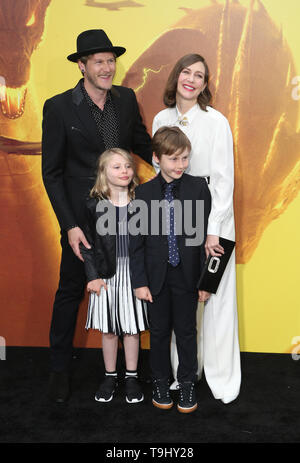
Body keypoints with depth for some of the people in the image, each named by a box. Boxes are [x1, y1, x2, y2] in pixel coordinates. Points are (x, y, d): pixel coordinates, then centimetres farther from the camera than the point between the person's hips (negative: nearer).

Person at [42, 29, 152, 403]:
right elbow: (52, 172, -9)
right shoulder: (59, 107, -11)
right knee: (70, 291, 10)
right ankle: (59, 368, 30)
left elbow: (141, 143, 14)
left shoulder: (127, 99, 1)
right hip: (82, 217, -4)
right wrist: (70, 225, -16)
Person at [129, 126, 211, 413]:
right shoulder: (144, 193, -3)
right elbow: (137, 241, -1)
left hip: (187, 276, 0)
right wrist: (139, 281, -4)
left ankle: (187, 383, 30)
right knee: (159, 331, 14)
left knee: (186, 331, 12)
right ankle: (160, 382, 32)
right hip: (156, 276, 1)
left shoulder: (199, 188, -4)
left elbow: (206, 234, -3)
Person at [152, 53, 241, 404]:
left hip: (211, 217, -4)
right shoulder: (161, 120, 8)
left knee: (217, 296, 0)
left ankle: (222, 378, 16)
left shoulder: (216, 121, -6)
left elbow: (223, 179, -9)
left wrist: (212, 229, -13)